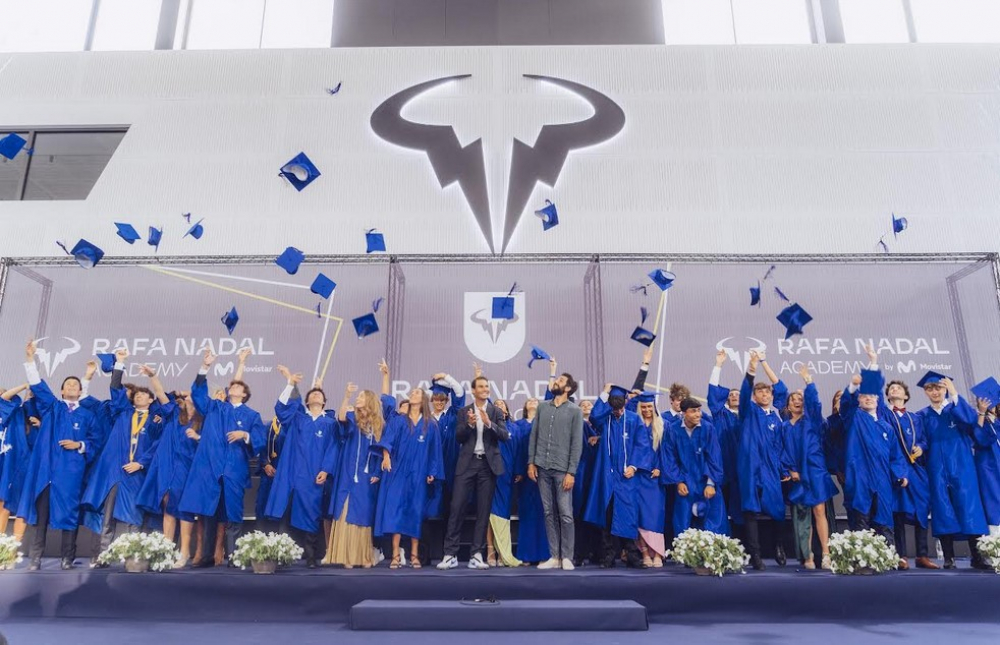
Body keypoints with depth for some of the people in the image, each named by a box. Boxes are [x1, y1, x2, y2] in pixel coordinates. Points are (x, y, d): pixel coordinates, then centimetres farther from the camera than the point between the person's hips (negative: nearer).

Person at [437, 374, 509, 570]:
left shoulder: (496, 412, 7)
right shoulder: (464, 411, 8)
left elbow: (505, 436, -5)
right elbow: (459, 437, 1)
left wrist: (489, 423, -19)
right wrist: (469, 424, -16)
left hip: (488, 464, 0)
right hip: (467, 463, 0)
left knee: (483, 510, 2)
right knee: (457, 507, -4)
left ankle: (477, 555, 9)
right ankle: (450, 554, 2)